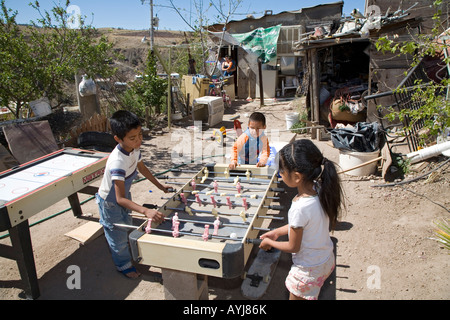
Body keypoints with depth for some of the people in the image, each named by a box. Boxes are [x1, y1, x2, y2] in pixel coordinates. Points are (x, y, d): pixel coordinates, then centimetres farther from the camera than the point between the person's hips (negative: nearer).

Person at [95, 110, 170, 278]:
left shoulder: (134, 149, -17)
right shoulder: (118, 162, -42)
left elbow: (142, 168, 5)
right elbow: (120, 199, -41)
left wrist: (160, 186, 7)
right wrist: (146, 211, -51)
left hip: (123, 196, 8)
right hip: (110, 202, -7)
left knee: (127, 227, 29)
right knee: (118, 235, 13)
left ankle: (130, 252, 57)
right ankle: (124, 265, 38)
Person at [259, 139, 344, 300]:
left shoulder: (299, 208, -36)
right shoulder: (319, 190, -14)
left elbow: (293, 247, -20)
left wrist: (269, 242, -4)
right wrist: (277, 231, 8)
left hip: (308, 270, -7)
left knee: (296, 295, 18)